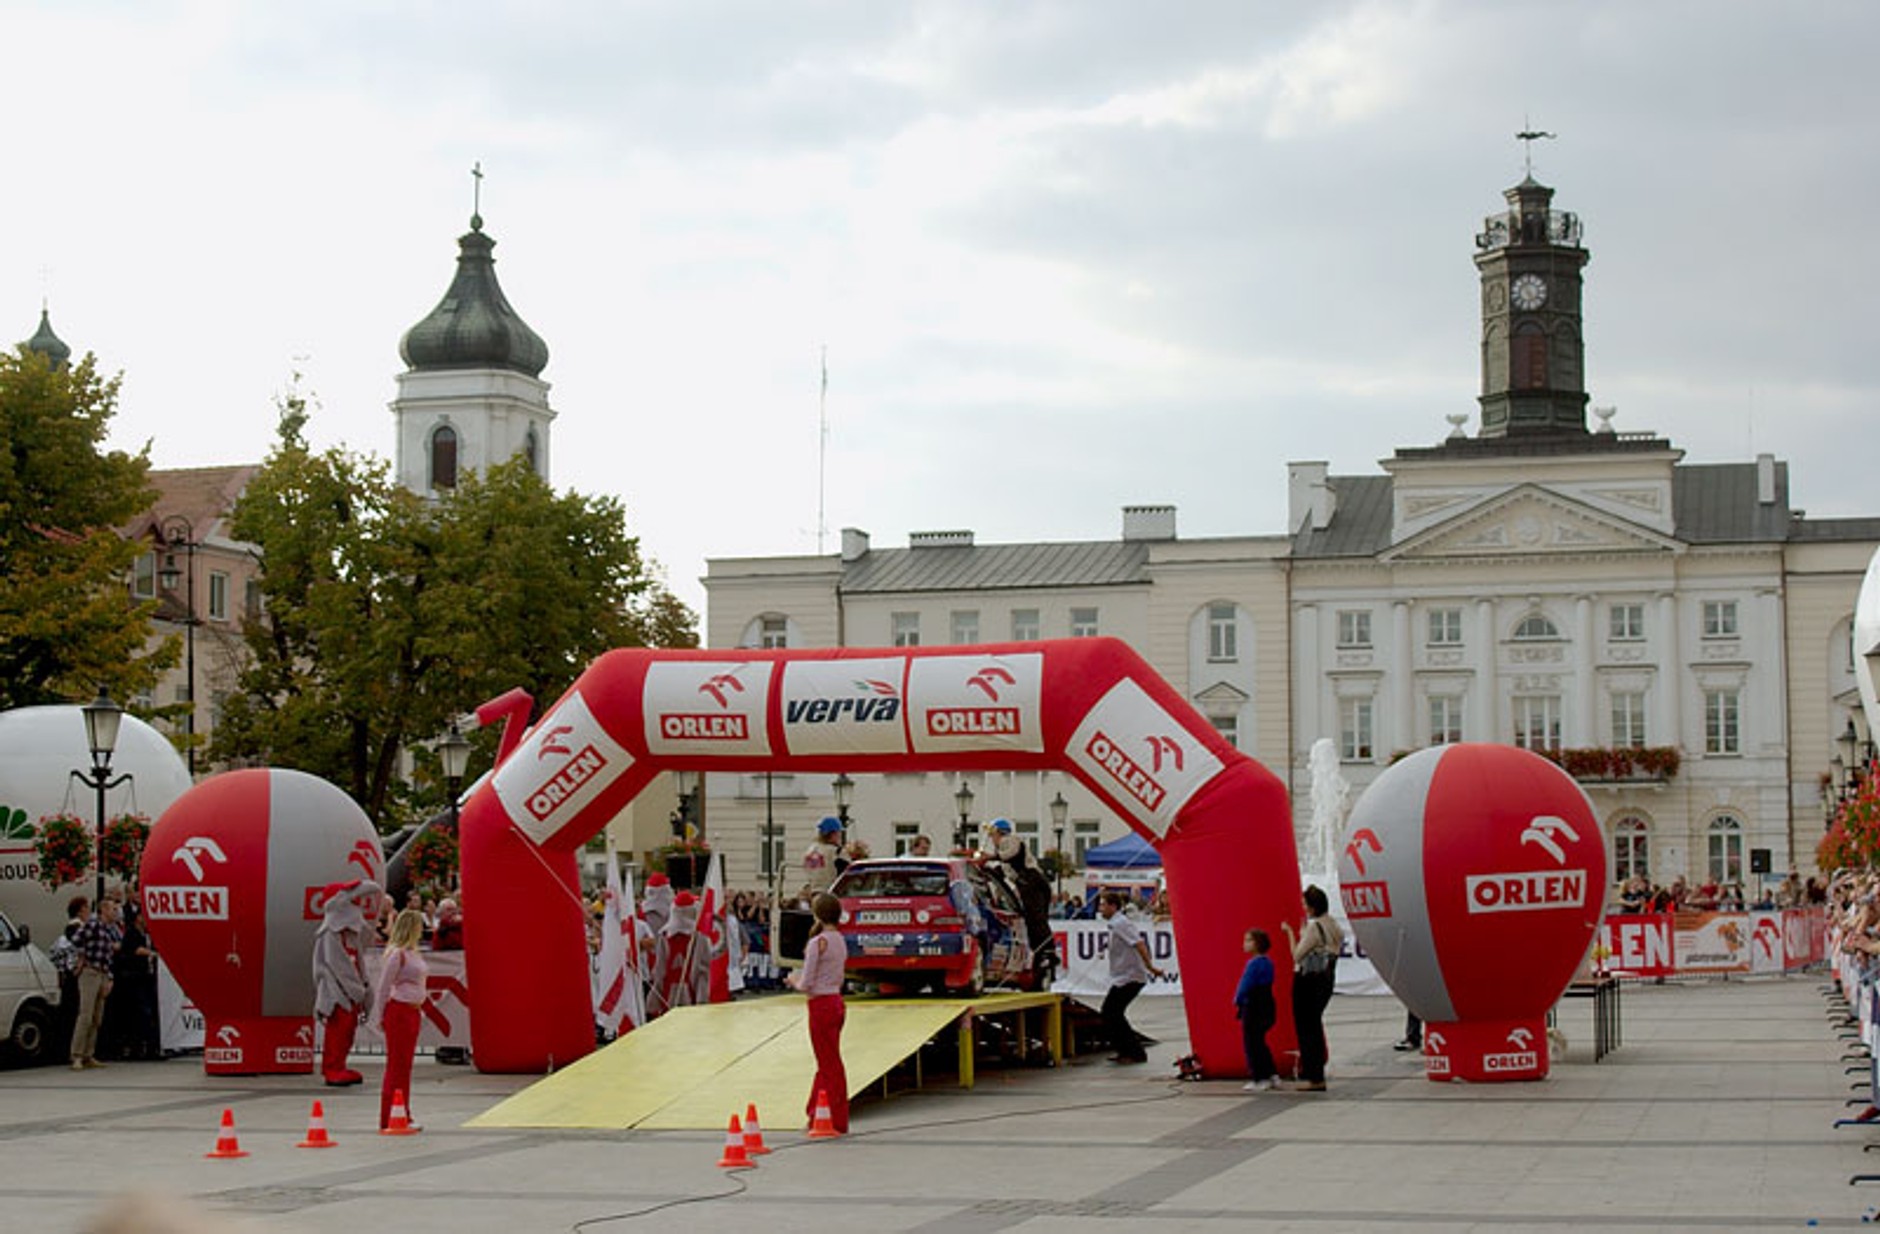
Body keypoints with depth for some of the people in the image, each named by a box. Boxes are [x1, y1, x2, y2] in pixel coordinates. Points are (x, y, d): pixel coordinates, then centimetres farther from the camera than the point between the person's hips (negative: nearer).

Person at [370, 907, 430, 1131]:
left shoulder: (412, 952, 14)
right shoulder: (396, 954, -14)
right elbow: (383, 987, -14)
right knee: (397, 1065, -6)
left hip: (412, 1011, 9)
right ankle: (389, 1120, -3)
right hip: (398, 1010, -9)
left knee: (405, 1065, 13)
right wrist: (379, 1018, -13)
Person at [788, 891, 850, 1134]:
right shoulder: (841, 941, 8)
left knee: (830, 1066, 0)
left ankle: (837, 1123, 7)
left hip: (821, 1006, -8)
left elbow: (806, 985, -19)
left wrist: (795, 981, 3)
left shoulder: (817, 943, -18)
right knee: (826, 1065, 16)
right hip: (837, 1002, 8)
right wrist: (801, 978, 16)